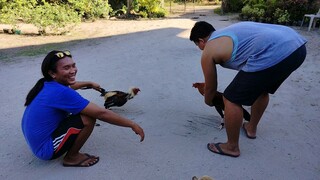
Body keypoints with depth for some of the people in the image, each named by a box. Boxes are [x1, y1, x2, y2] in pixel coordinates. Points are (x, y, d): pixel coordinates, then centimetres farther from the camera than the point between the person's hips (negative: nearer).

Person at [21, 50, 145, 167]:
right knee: (88, 118, -24)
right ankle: (71, 157, -1)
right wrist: (132, 124, -19)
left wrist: (89, 84, 37)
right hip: (47, 150, -9)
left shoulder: (47, 85, 0)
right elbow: (101, 113, -27)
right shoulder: (61, 93, -28)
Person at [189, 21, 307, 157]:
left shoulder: (208, 52, 10)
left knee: (231, 99, 5)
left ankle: (232, 147, 22)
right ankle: (251, 128, 48)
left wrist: (208, 102, 43)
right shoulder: (227, 32, 32)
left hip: (273, 55, -9)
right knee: (261, 88, 31)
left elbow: (210, 88, 20)